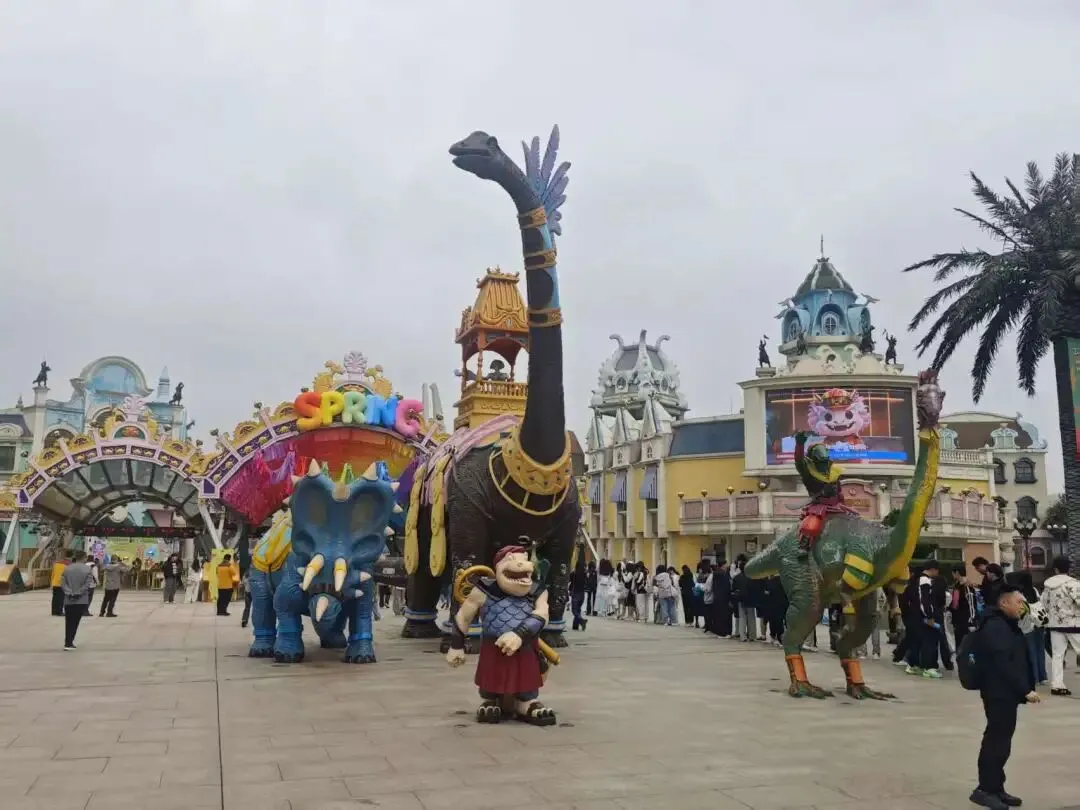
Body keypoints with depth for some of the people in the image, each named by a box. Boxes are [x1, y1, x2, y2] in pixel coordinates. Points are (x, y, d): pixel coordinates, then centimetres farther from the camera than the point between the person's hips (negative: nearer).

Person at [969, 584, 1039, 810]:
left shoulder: (1008, 625, 17)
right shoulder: (995, 627, -17)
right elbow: (1004, 664, -23)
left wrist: (1025, 688, 12)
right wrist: (1025, 689, -21)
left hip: (1007, 692, 10)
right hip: (998, 692, -10)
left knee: (1001, 740, 14)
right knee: (997, 740, -6)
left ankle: (995, 788, 22)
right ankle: (985, 789, 1)